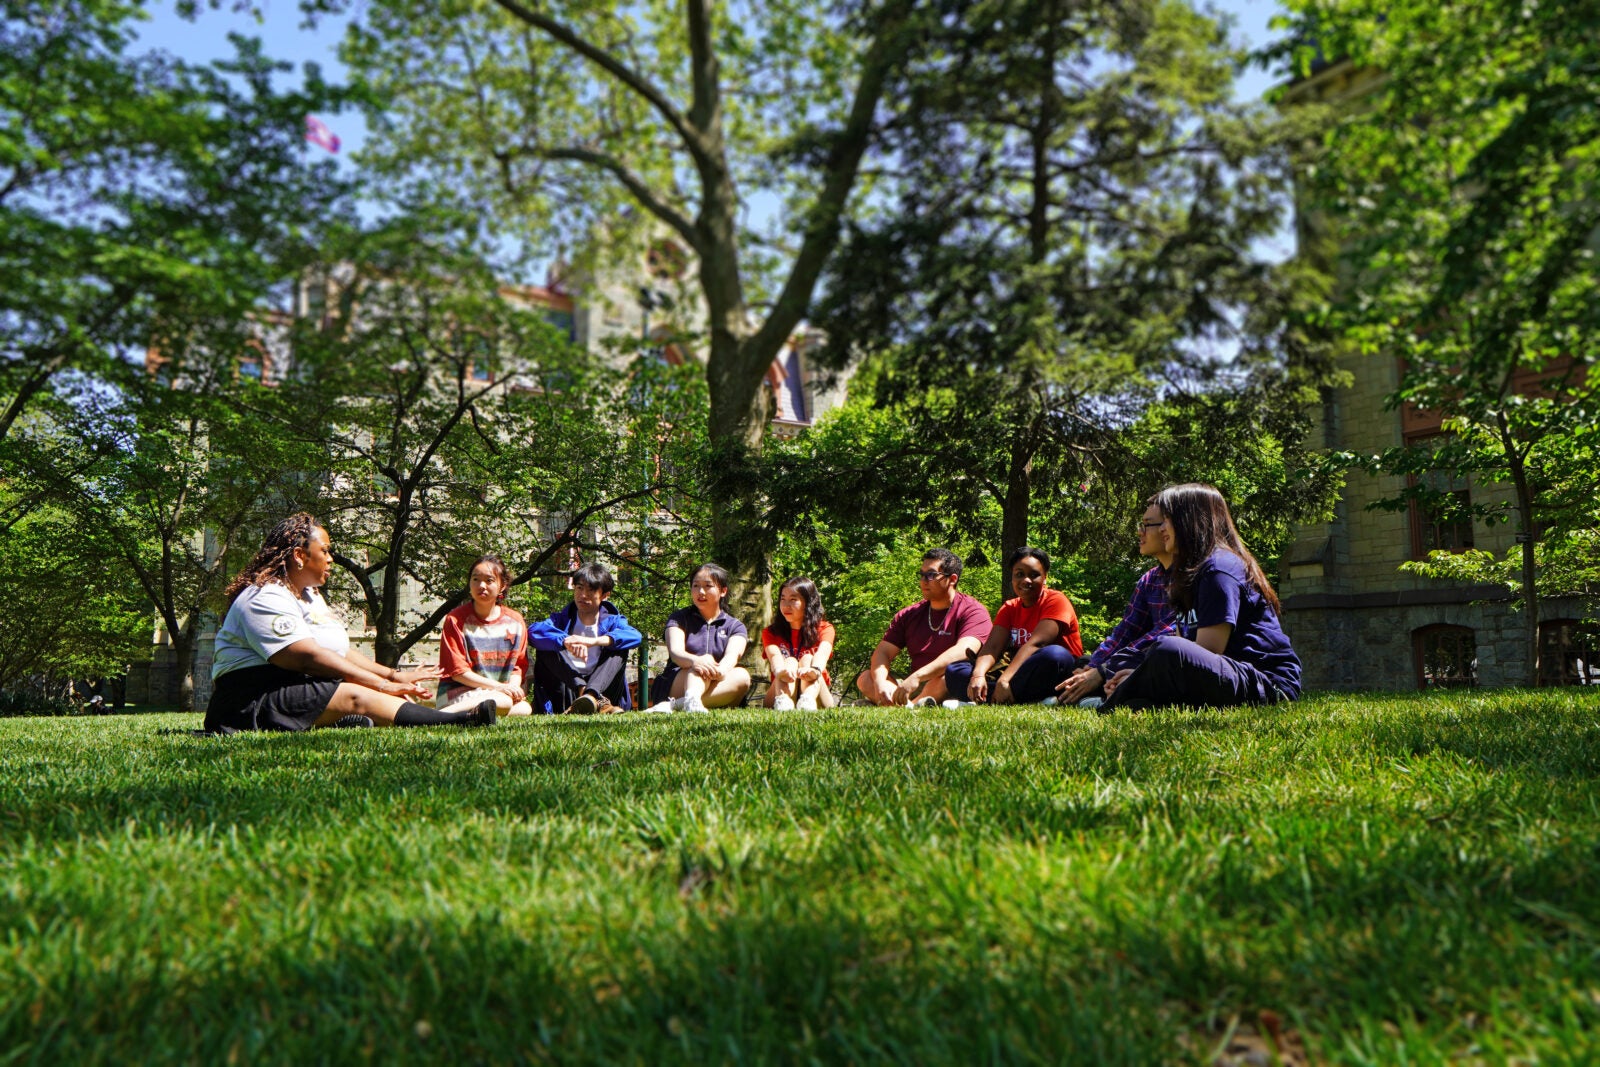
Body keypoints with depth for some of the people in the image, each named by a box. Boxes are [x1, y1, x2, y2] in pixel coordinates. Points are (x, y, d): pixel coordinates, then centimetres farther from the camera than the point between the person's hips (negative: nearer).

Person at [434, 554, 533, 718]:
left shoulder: (515, 622, 7)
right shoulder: (456, 620, -5)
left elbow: (518, 665, 10)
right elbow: (457, 671, -9)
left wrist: (513, 687, -14)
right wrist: (499, 687, -18)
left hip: (503, 692, 5)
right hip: (458, 692, -5)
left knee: (524, 709, -29)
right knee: (503, 702, -35)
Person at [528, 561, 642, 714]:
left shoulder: (612, 621, 8)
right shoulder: (562, 619, 10)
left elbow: (635, 636, -17)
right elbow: (533, 631, -13)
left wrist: (594, 641, -30)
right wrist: (565, 641, -33)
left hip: (602, 688, 0)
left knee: (620, 648, -16)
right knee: (545, 647, -16)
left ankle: (591, 695, -44)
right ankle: (597, 701, -36)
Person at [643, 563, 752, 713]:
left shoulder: (735, 627, 14)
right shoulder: (679, 619, 11)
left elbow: (732, 656, -10)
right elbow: (675, 652, -10)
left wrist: (720, 670, -36)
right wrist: (695, 660, -36)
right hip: (674, 687, -1)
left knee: (742, 676, -28)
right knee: (702, 666, -29)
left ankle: (673, 705, -45)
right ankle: (691, 700, -62)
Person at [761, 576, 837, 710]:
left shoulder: (824, 629, 5)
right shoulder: (771, 632, 7)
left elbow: (823, 653, -19)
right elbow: (774, 655, -17)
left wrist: (815, 670, -46)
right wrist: (780, 671, -44)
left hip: (817, 696, 0)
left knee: (807, 659, -23)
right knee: (790, 661, -23)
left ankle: (808, 700, -53)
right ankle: (783, 700, -54)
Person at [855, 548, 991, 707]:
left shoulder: (972, 611, -3)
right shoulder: (908, 615, 16)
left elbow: (964, 651, -22)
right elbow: (883, 652, 7)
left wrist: (916, 677, -34)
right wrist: (880, 683, -18)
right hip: (915, 688, 6)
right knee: (865, 679, -15)